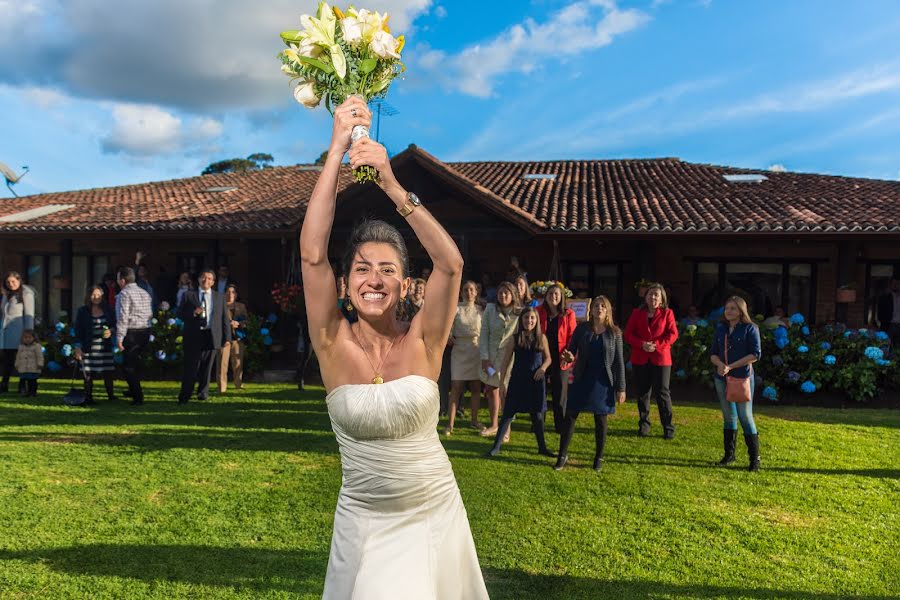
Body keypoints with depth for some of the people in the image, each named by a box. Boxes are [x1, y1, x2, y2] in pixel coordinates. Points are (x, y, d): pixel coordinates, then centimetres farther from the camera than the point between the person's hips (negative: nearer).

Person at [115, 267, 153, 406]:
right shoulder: (145, 293, 13)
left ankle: (138, 397, -1)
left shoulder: (124, 294, -10)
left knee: (129, 365, 1)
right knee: (138, 362, 20)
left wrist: (119, 337, -15)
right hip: (145, 331, 7)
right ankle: (134, 390, 33)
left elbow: (123, 317, -16)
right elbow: (150, 314, 13)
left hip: (131, 332, -7)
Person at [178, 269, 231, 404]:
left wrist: (227, 337, 2)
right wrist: (193, 313, -14)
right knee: (191, 367, -2)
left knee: (206, 367, 7)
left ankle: (203, 392, 20)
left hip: (212, 336, 2)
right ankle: (184, 397, 5)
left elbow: (225, 318, 10)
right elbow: (180, 314, 6)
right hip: (194, 336, -2)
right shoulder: (189, 296, 9)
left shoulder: (220, 297, 13)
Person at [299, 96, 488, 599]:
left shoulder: (422, 342, -11)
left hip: (435, 514, 1)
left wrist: (391, 184, -31)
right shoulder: (335, 344, -11)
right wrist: (338, 150, -24)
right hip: (364, 521, 0)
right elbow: (312, 253, -22)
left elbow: (451, 263, -26)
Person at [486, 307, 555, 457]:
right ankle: (496, 446, 6)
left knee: (537, 415, 11)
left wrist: (543, 367, -10)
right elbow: (505, 362, 0)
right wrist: (501, 382, -3)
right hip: (518, 381, -1)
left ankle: (542, 447, 25)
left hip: (536, 382, 1)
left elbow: (548, 358, 12)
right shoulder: (515, 339, -2)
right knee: (509, 413, 0)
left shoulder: (541, 338, 2)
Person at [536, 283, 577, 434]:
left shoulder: (568, 314, -1)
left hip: (560, 358, -1)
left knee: (560, 393, 6)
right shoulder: (539, 312, 2)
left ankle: (561, 426, 17)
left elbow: (572, 336, 0)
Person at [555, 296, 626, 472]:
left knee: (601, 420, 7)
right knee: (570, 416, 0)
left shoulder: (614, 332, -1)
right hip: (582, 379, 1)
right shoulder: (582, 329, 0)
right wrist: (568, 357, -20)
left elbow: (619, 361, 0)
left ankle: (599, 457, 21)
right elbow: (571, 350, 5)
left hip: (603, 382, -1)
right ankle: (562, 455, 11)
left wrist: (620, 388, -3)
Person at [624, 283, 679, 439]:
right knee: (642, 392, 9)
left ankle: (668, 427, 7)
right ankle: (644, 424, 21)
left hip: (661, 358, -2)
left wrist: (656, 344, -18)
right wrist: (642, 344, -15)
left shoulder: (667, 313, 2)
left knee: (662, 392, -1)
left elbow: (673, 334, -5)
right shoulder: (637, 313, 7)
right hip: (640, 358, 2)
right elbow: (628, 333, 2)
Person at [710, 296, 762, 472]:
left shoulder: (750, 329, -5)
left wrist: (731, 367, -16)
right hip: (722, 378, 5)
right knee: (728, 417, 12)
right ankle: (729, 454, 23)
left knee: (745, 416, -4)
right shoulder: (720, 329, 9)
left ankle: (754, 458, 6)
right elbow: (713, 353, 9)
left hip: (743, 378, -5)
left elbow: (755, 354, -12)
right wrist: (720, 364, -14)